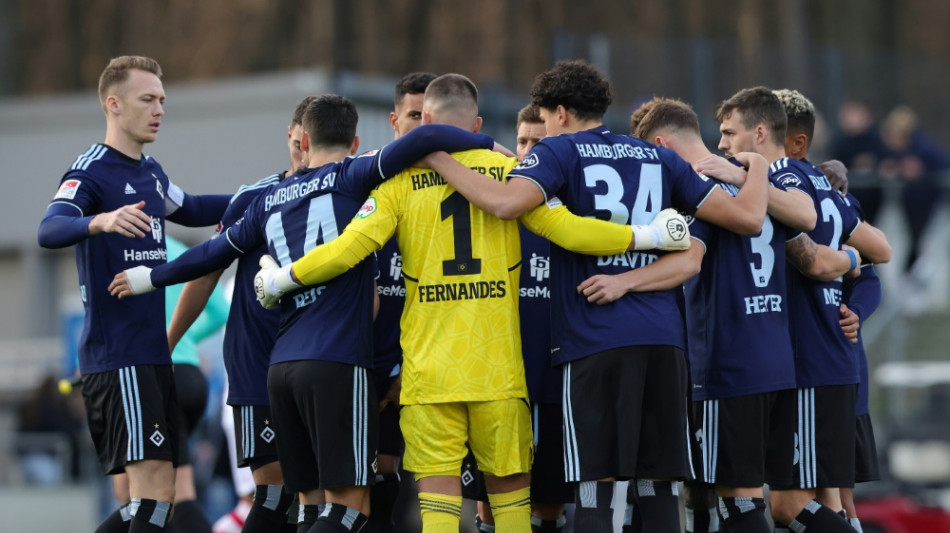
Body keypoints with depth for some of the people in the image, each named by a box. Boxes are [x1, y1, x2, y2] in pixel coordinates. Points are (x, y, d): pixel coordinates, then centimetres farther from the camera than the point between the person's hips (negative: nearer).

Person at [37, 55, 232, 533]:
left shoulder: (151, 173, 16)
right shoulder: (91, 171, -11)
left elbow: (190, 210, 37)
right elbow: (50, 231, -30)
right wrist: (101, 221, -49)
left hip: (151, 352, 9)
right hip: (117, 355, -9)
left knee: (158, 494, 8)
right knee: (152, 487, -15)